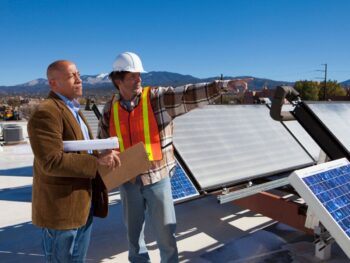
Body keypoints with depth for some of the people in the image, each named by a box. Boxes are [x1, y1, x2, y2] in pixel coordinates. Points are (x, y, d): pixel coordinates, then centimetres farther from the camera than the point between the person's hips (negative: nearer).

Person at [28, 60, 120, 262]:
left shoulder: (74, 110, 15)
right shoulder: (46, 113, -18)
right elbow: (51, 162, -27)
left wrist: (104, 158, 3)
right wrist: (97, 161, -27)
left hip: (84, 204, 9)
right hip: (61, 209, -9)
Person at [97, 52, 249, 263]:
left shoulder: (159, 98, -9)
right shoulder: (110, 108, 2)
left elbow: (189, 95, -21)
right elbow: (102, 143, 13)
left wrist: (223, 85, -33)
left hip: (157, 177, -3)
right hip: (128, 180, 3)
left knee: (166, 231, 9)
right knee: (133, 231, 19)